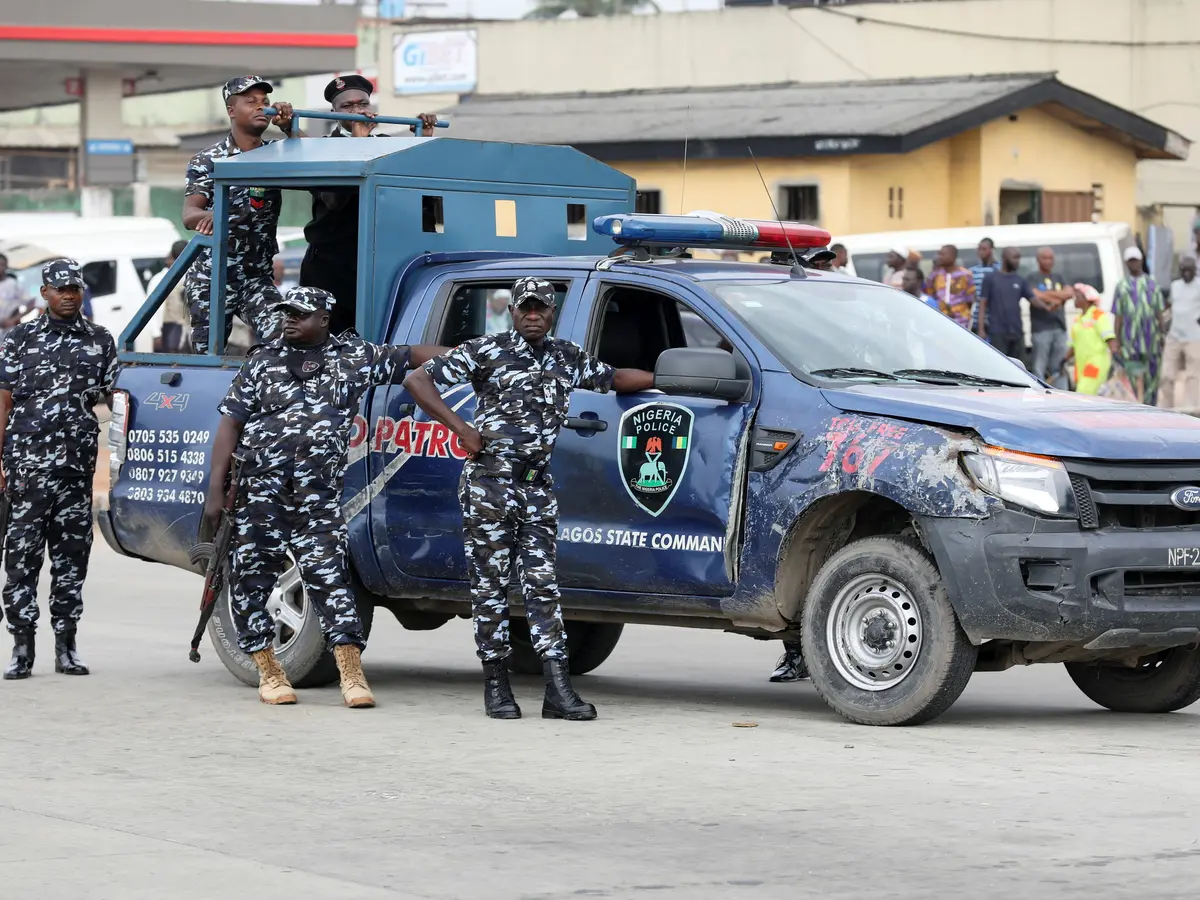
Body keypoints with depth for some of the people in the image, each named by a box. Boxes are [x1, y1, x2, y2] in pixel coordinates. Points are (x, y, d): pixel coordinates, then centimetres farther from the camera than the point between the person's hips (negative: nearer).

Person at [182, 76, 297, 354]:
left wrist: (290, 129, -19)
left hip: (257, 277, 2)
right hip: (211, 278, -2)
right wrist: (209, 216, -39)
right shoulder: (208, 160, -3)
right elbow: (189, 215, -14)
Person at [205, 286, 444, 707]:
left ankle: (352, 676, -14)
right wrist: (215, 490, 0)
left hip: (318, 494, -1)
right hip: (258, 488, 1)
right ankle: (269, 673, 13)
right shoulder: (263, 361, 9)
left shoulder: (354, 357, 10)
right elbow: (230, 423, 7)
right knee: (251, 577, 2)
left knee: (328, 576, -11)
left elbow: (411, 356, 18)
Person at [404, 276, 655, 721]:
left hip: (538, 487, 5)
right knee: (490, 583, 0)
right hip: (490, 482, -4)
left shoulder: (568, 358, 13)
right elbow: (417, 379, -4)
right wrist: (461, 429, -10)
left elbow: (614, 378, 29)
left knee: (543, 583, -1)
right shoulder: (487, 351, -3)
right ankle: (496, 684, 6)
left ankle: (558, 689, -7)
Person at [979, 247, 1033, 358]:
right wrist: (981, 329, -8)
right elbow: (983, 304, 0)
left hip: (1017, 332, 4)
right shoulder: (991, 278, 1)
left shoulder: (1020, 280, 11)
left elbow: (1032, 299, 3)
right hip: (997, 332, -4)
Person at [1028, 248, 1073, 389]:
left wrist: (1047, 294, -6)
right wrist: (1057, 298, -5)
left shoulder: (1059, 278, 20)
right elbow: (1035, 298, -12)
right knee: (1040, 368, -8)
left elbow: (1070, 293, 4)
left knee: (1058, 368, 5)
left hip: (1059, 327, 5)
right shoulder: (1033, 278, 4)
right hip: (1041, 328, -5)